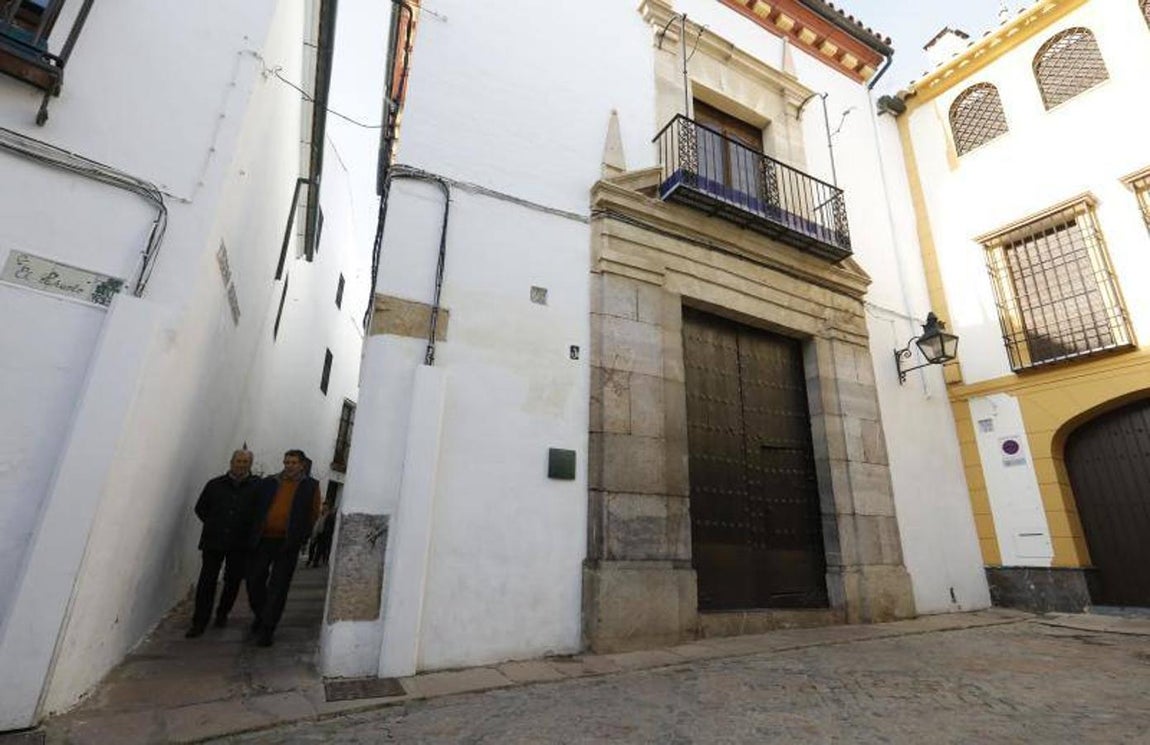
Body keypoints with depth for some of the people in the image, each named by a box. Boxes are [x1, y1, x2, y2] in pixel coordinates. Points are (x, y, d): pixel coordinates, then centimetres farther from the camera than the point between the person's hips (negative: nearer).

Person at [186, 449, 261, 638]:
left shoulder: (258, 486, -3)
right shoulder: (215, 484, 5)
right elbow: (200, 508, 17)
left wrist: (250, 529, -3)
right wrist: (213, 524, 8)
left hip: (240, 544, -1)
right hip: (213, 541, 1)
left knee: (233, 581, 11)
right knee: (206, 582, 0)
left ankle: (222, 614, 33)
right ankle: (199, 623, 11)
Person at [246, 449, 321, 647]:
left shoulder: (310, 486, 0)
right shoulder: (268, 483, 7)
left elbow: (313, 514, 2)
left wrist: (300, 537, 1)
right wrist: (254, 532, 8)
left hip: (288, 543, -3)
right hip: (263, 540, 3)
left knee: (277, 587, 1)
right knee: (254, 580, 11)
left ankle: (267, 629, 12)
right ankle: (261, 616, 36)